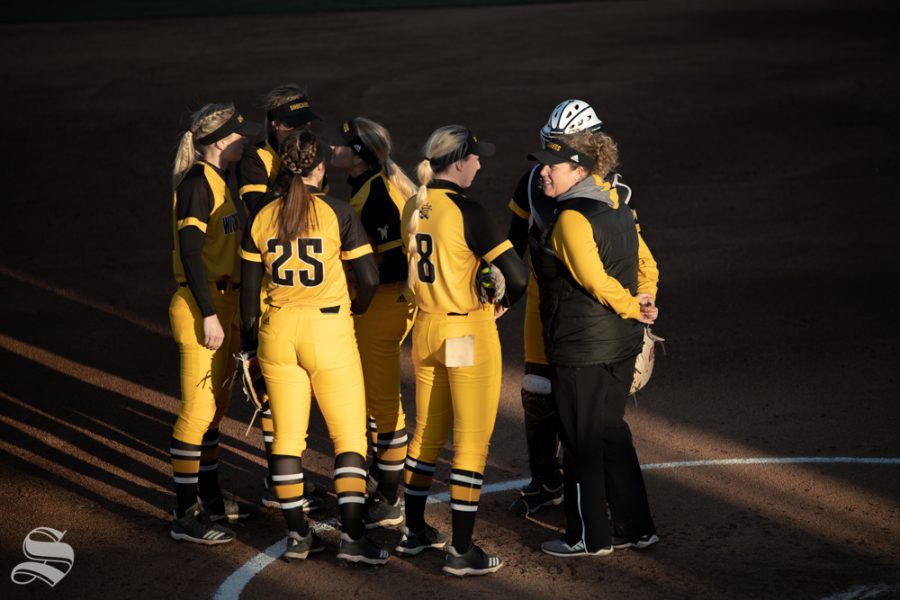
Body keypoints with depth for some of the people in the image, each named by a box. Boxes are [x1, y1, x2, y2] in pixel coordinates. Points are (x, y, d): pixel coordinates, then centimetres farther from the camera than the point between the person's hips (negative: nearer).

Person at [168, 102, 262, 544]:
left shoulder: (217, 181, 13)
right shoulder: (196, 184, -16)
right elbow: (189, 252, -21)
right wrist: (208, 315, -23)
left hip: (223, 304, 10)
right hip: (201, 308, -10)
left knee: (215, 406, 17)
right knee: (198, 411, -7)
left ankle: (210, 498, 29)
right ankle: (185, 516, -3)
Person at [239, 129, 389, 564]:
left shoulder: (261, 217, 1)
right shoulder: (336, 213, -9)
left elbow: (249, 288, 6)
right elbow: (369, 279, -8)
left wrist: (250, 342, 18)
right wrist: (354, 309, 13)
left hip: (277, 332, 4)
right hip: (328, 331, -4)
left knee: (287, 435, 10)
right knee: (349, 435, 3)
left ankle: (297, 535, 14)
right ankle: (351, 536, -4)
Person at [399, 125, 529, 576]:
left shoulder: (413, 208, 3)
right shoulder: (465, 210, -19)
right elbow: (517, 275, -22)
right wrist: (503, 303, -4)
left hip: (426, 329, 7)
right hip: (469, 334, -7)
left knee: (427, 433, 20)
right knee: (472, 442, 1)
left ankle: (414, 531, 30)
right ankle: (461, 551, 3)